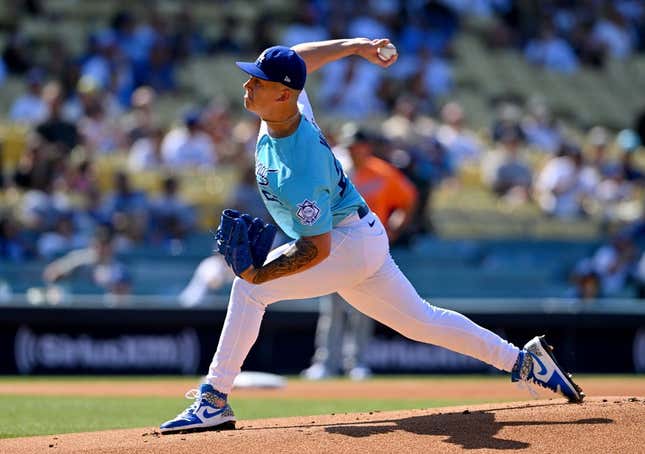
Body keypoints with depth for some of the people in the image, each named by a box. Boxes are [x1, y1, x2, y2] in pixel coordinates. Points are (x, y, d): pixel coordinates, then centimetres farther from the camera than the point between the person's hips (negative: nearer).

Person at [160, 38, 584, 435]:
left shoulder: (299, 169, -33)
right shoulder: (289, 105, -9)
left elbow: (317, 249, -30)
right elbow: (300, 57, 12)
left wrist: (260, 273, -33)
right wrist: (355, 45, 17)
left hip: (351, 243, -10)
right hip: (363, 241, 10)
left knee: (251, 286, -20)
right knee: (419, 321, 19)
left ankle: (214, 401, -19)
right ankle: (523, 360, 23)